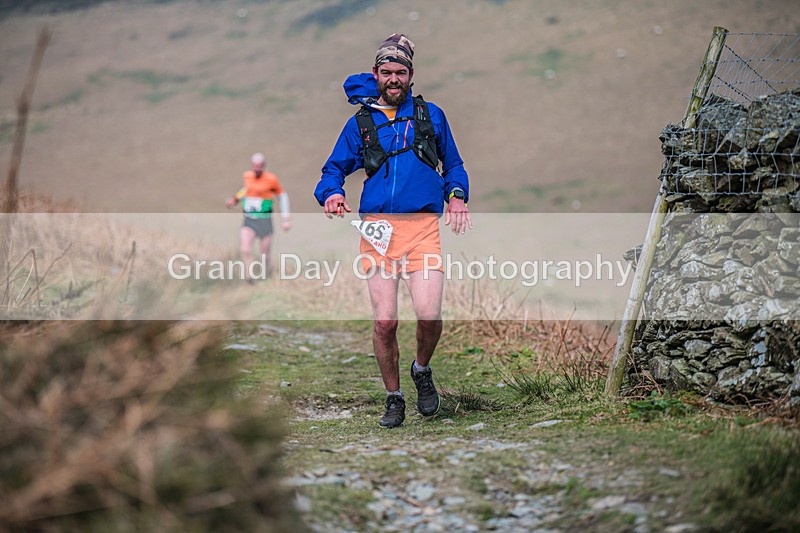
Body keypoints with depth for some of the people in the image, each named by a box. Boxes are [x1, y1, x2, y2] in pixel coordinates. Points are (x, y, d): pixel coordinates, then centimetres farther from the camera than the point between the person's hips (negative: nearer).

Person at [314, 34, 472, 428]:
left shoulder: (430, 115, 14)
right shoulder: (360, 122, 13)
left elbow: (453, 164, 24)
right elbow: (334, 169, 19)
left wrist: (457, 195, 4)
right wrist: (331, 193, -4)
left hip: (423, 226, 0)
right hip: (377, 228, 1)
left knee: (428, 314, -16)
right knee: (384, 321, -6)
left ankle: (422, 370, 16)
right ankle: (393, 398, 14)